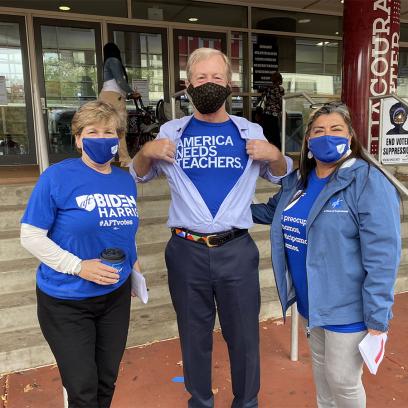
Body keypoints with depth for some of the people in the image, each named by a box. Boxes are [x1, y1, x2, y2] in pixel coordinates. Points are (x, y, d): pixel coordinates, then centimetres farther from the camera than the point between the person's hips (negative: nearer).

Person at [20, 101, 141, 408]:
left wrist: (133, 264, 7)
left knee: (107, 382, 19)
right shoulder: (57, 177, -15)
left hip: (116, 295, 5)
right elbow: (31, 236, -15)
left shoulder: (126, 181, 2)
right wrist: (79, 267, -23)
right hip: (66, 301, -5)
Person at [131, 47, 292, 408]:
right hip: (187, 252, 0)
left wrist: (275, 155, -8)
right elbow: (138, 175, 13)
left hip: (237, 250, 0)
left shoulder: (251, 132, 4)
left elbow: (282, 176, 14)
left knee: (244, 335, 14)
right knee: (194, 335, 16)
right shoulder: (171, 132, 4)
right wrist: (146, 152, -8)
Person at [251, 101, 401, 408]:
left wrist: (377, 320, -21)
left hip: (346, 306, -6)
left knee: (342, 379, 10)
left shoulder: (369, 183, -19)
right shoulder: (297, 180, 2)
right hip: (309, 301, 7)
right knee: (320, 365, 26)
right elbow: (273, 212, 23)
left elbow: (382, 258, -22)